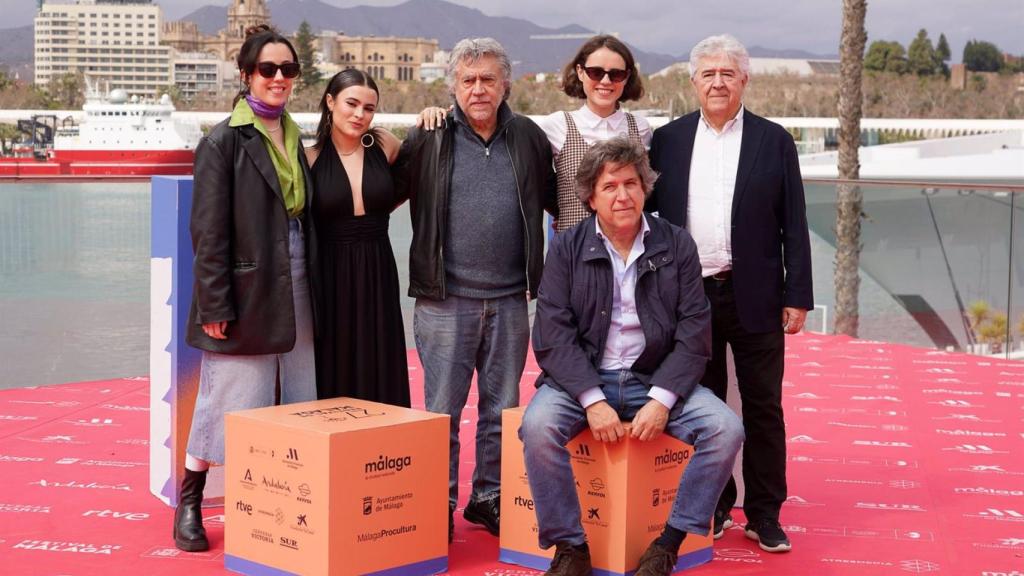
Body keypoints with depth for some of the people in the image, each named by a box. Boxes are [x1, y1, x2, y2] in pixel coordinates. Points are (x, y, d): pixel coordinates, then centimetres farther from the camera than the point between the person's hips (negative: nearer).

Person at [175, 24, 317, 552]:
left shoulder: (292, 138, 13)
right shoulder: (223, 141, -7)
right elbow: (208, 231, -11)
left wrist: (310, 286, 13)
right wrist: (215, 305, -16)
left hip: (294, 291, 7)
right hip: (246, 290, -6)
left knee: (297, 400, 7)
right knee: (229, 397, -1)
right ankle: (188, 505, 14)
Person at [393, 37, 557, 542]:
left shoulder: (530, 139, 7)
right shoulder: (428, 139, 0)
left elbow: (557, 200, 15)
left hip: (510, 301, 3)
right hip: (445, 301, -2)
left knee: (501, 410, 11)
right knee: (441, 411, 4)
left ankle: (489, 498, 25)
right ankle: (440, 503, 16)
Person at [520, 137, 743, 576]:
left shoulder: (676, 246, 3)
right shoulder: (566, 249, 1)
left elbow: (694, 333, -2)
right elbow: (552, 337, -7)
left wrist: (661, 400, -15)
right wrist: (593, 400, -19)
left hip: (656, 380, 1)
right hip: (582, 379, -1)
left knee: (725, 429, -22)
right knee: (538, 427, -31)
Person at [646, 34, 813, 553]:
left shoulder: (774, 141, 2)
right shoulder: (668, 139, 7)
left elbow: (793, 225, 0)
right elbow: (647, 204, 9)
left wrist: (798, 297, -4)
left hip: (754, 295, -1)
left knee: (763, 407, 4)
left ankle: (764, 515, 14)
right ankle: (712, 507, 22)